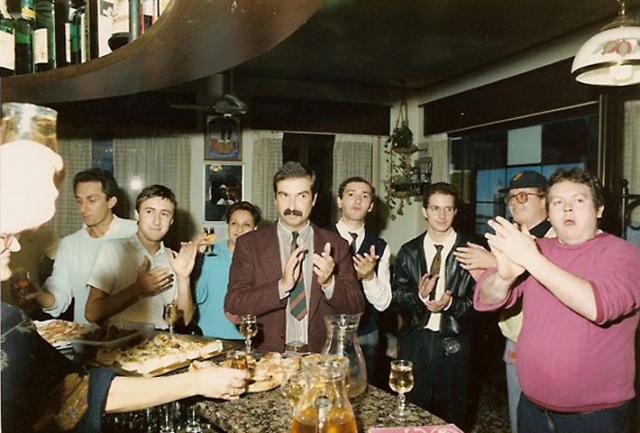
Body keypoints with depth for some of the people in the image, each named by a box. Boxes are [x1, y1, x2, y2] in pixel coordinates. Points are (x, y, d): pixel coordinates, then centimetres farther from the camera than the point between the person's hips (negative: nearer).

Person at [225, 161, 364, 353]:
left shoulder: (336, 245, 4)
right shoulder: (249, 244, 1)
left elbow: (356, 308, 3)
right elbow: (232, 306, -5)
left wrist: (328, 283, -16)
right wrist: (282, 286, -19)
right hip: (267, 357, -1)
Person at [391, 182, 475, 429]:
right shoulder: (408, 251, 5)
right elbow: (396, 295, 1)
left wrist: (451, 304, -22)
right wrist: (419, 296, -18)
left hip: (453, 343, -2)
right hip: (415, 342, 2)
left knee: (452, 414, 13)